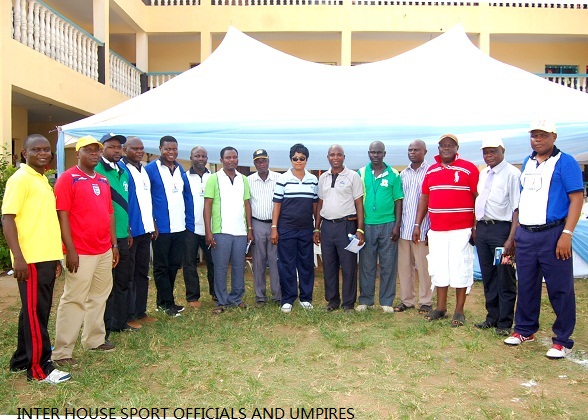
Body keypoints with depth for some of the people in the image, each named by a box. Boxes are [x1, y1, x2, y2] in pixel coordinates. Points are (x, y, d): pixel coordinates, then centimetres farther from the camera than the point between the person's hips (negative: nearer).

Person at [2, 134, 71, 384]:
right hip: (30, 259, -9)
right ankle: (39, 368, 10)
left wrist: (56, 256, 20)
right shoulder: (20, 179, -10)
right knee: (35, 313, -1)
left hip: (47, 257, 9)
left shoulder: (43, 180, 16)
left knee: (35, 311, 16)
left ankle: (21, 361, 29)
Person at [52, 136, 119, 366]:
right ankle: (61, 351, 8)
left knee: (99, 296, 15)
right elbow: (62, 216, -12)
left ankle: (94, 339, 29)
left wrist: (114, 244, 14)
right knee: (73, 300, -2)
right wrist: (70, 250, -16)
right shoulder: (68, 178, -7)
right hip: (81, 252, -7)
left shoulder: (103, 180, 14)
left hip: (104, 250, 7)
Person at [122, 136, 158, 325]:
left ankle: (141, 311, 24)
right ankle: (128, 315, 11)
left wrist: (153, 224, 16)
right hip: (129, 231, -8)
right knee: (128, 274, 2)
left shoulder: (144, 170, 15)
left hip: (145, 230, 8)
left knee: (142, 272, 14)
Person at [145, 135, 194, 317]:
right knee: (161, 267, 6)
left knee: (174, 265, 14)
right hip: (161, 228, -6)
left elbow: (188, 197, 12)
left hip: (180, 227, 6)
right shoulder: (150, 169, -7)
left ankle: (164, 300, 28)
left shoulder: (180, 170, 11)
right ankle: (167, 303, 17)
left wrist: (189, 223, 5)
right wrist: (151, 224, -14)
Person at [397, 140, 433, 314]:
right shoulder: (403, 174, 13)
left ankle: (425, 302, 15)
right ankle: (406, 300, 22)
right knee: (404, 266, 10)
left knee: (424, 267, 2)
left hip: (422, 229, -5)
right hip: (404, 228, 5)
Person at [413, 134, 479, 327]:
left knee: (460, 269, 3)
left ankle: (459, 311, 15)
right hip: (436, 230, 5)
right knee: (439, 269, 11)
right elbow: (424, 198, 14)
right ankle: (441, 308, 24)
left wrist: (476, 227, -11)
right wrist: (417, 225, 10)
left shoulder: (468, 168, -4)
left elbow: (478, 198, -6)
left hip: (461, 230, -4)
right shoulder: (431, 171, 12)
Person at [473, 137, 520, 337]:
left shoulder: (512, 174, -10)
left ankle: (504, 323, 14)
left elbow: (517, 209, -15)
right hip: (482, 228, 7)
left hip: (501, 228, -7)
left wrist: (511, 238, -20)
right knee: (488, 276, 15)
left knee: (505, 278, 2)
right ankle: (492, 317, 29)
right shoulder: (483, 174, 14)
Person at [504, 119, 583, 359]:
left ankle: (563, 341, 12)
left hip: (552, 234, -6)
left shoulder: (565, 163, -4)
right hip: (525, 235, 6)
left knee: (559, 289, 1)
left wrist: (567, 234, -17)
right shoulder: (527, 163, 15)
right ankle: (525, 330, 27)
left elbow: (577, 198, -10)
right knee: (526, 286, 14)